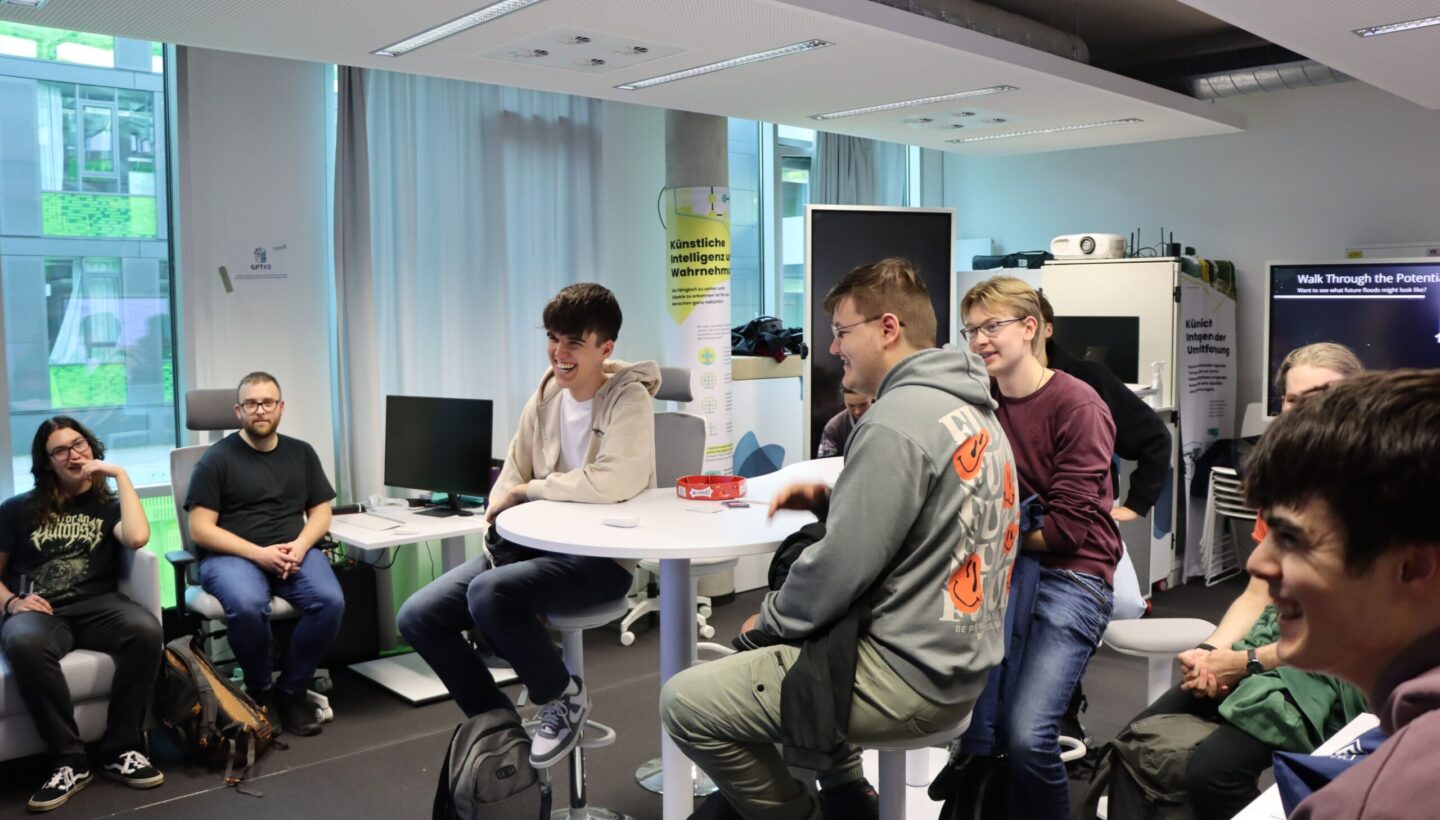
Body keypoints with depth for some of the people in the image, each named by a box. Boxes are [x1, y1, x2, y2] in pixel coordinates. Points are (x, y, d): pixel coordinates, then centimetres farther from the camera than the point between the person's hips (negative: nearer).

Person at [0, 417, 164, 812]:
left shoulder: (109, 505, 15)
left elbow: (137, 537, -9)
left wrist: (120, 474, -2)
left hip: (97, 606, 1)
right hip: (38, 611, 0)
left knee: (145, 629, -34)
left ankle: (121, 749, -20)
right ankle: (69, 760, -26)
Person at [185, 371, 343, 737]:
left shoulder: (301, 453, 14)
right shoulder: (218, 458, 0)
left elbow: (321, 513, 12)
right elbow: (200, 529, -5)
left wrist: (299, 546, -9)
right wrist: (259, 553, -16)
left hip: (294, 552, 3)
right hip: (231, 555, -3)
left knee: (331, 601, -27)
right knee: (248, 606, -36)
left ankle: (291, 690, -7)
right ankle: (260, 692, -8)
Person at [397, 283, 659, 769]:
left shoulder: (627, 399, -13)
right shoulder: (546, 394, 8)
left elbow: (613, 482, -29)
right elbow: (513, 475, 13)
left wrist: (527, 490, -16)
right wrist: (499, 521, -9)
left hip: (601, 556, -7)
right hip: (537, 544, 7)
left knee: (488, 594, -32)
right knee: (417, 617, -3)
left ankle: (564, 698, -2)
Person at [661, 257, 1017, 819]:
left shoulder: (896, 420, -21)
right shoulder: (970, 407, 10)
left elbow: (842, 567, -22)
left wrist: (769, 621, -4)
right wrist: (828, 500, 6)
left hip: (909, 674, -10)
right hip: (961, 659, 10)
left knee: (685, 702, -6)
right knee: (788, 646, 30)